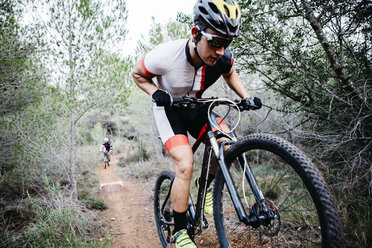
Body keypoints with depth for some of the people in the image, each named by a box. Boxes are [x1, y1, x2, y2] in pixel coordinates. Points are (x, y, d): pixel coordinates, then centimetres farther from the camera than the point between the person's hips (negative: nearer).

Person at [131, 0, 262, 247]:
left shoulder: (223, 58, -20)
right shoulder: (166, 55, -31)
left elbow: (229, 74, 6)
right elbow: (137, 74, -11)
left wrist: (246, 97, -9)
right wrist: (156, 92, -29)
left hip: (195, 107, 4)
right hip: (170, 109, -4)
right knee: (185, 165, -21)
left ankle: (207, 187, 12)